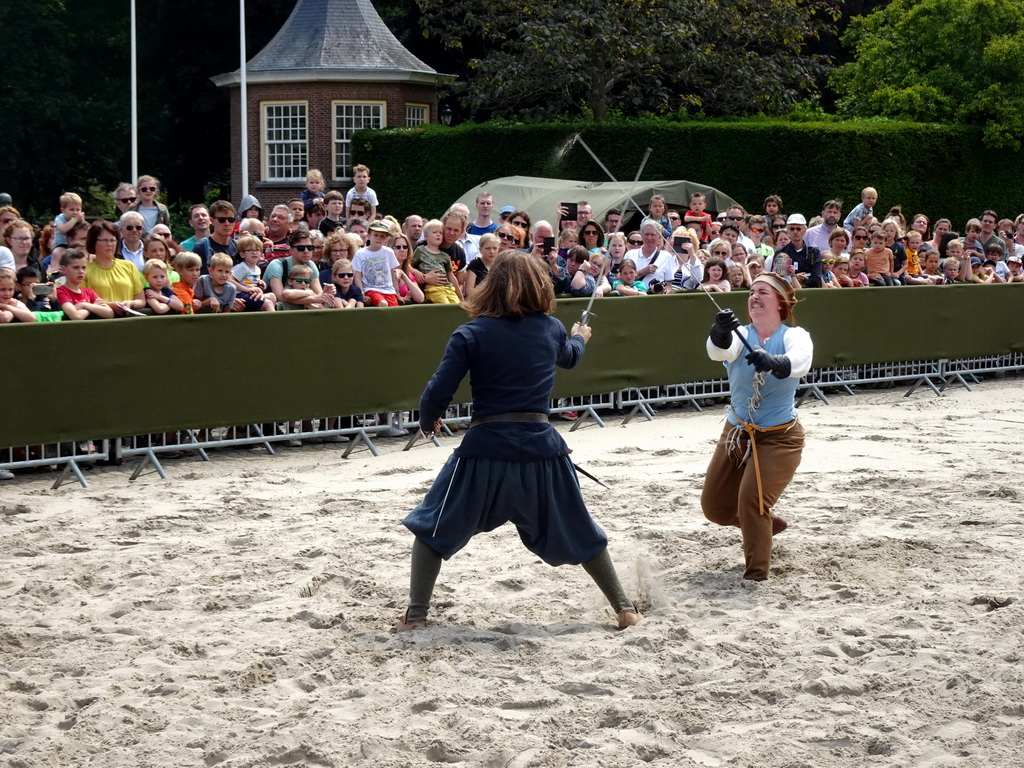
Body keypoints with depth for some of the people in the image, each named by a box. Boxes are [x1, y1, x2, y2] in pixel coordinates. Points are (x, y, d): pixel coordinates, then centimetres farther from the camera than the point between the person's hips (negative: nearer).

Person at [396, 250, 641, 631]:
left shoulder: (471, 334, -5)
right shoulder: (550, 329, 5)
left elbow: (438, 392, -9)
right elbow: (569, 357, 29)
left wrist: (427, 422, 14)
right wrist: (580, 338, 53)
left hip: (485, 450, -3)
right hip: (541, 449, 3)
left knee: (433, 529, 15)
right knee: (579, 534, 21)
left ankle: (416, 615, 9)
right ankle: (624, 607, 25)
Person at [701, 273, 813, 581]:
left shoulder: (795, 336, -13)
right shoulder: (740, 335, -7)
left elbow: (799, 362, -37)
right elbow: (720, 350, -32)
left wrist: (773, 362, -60)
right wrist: (720, 333, -56)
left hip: (779, 438, -4)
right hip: (737, 434, 4)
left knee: (752, 501, -20)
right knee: (714, 506, 10)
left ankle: (756, 573, -2)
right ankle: (768, 523, 39)